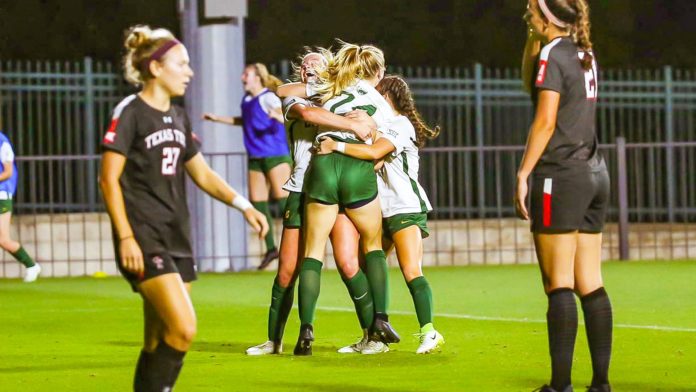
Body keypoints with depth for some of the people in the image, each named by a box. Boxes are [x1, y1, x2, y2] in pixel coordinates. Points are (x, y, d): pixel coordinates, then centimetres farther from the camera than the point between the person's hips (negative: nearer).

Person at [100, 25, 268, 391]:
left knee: (161, 342, 6)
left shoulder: (179, 118, 16)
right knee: (183, 328, -19)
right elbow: (109, 179, -10)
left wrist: (243, 205, 8)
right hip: (145, 241, -8)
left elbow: (202, 174, 22)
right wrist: (125, 237, -16)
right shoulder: (129, 113, -7)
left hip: (177, 238, 8)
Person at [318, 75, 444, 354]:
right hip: (382, 210, 9)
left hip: (406, 208, -9)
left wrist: (335, 146, -24)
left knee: (411, 272, -18)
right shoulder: (383, 123, 21)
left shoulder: (401, 124, -9)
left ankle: (428, 333, -23)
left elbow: (374, 152, -25)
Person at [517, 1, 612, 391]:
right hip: (595, 173, 8)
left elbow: (545, 121, -15)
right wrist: (533, 37, 21)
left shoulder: (553, 54, -9)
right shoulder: (584, 55, 15)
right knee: (590, 283, 7)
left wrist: (523, 174, -13)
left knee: (559, 284, -8)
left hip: (562, 174, -8)